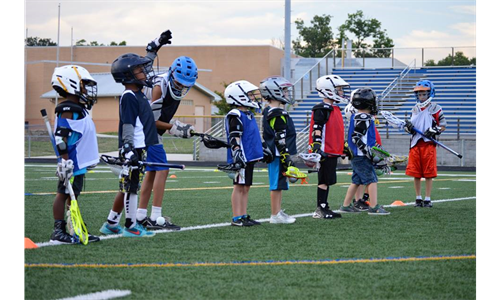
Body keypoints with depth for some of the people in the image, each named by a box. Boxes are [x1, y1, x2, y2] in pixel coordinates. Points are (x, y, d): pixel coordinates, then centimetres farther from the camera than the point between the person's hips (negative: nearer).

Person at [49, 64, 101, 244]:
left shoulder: (79, 109, 16)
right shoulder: (67, 110, -15)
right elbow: (60, 137, -22)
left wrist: (91, 159, 30)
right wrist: (65, 160, -26)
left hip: (79, 164, 10)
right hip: (71, 165, -10)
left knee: (72, 195, 13)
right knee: (64, 194, -5)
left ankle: (75, 230, 18)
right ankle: (58, 232, -2)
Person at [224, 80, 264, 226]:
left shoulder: (248, 114, 18)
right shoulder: (235, 116, -12)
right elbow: (234, 139, -18)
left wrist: (262, 151, 31)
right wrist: (237, 156, -23)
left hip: (250, 158, 10)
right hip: (241, 159, -10)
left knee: (246, 187, 11)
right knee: (239, 187, -6)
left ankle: (243, 216, 15)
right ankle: (236, 218, -2)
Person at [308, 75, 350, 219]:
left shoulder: (335, 108, 18)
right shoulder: (322, 109, -12)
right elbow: (317, 130, -18)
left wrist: (343, 147, 28)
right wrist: (317, 147, -25)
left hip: (333, 151, 10)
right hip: (325, 151, -10)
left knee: (327, 180, 11)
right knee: (325, 180, -6)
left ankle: (324, 208, 15)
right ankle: (320, 210, -2)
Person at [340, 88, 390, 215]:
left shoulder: (356, 117, 14)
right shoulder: (364, 118, -16)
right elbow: (356, 137, -23)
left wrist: (375, 147, 28)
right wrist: (368, 151, -21)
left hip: (356, 156, 10)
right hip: (361, 157, -10)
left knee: (357, 181, 15)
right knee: (372, 180, -8)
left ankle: (346, 205, 20)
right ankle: (374, 207, -9)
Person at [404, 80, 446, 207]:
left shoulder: (435, 108, 0)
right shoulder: (415, 109, 16)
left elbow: (443, 126, 2)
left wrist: (434, 131, -16)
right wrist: (408, 127, 0)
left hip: (428, 144, -4)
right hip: (415, 144, 4)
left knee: (429, 173, -2)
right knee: (415, 173, 4)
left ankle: (428, 199, 6)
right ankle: (418, 198, 14)